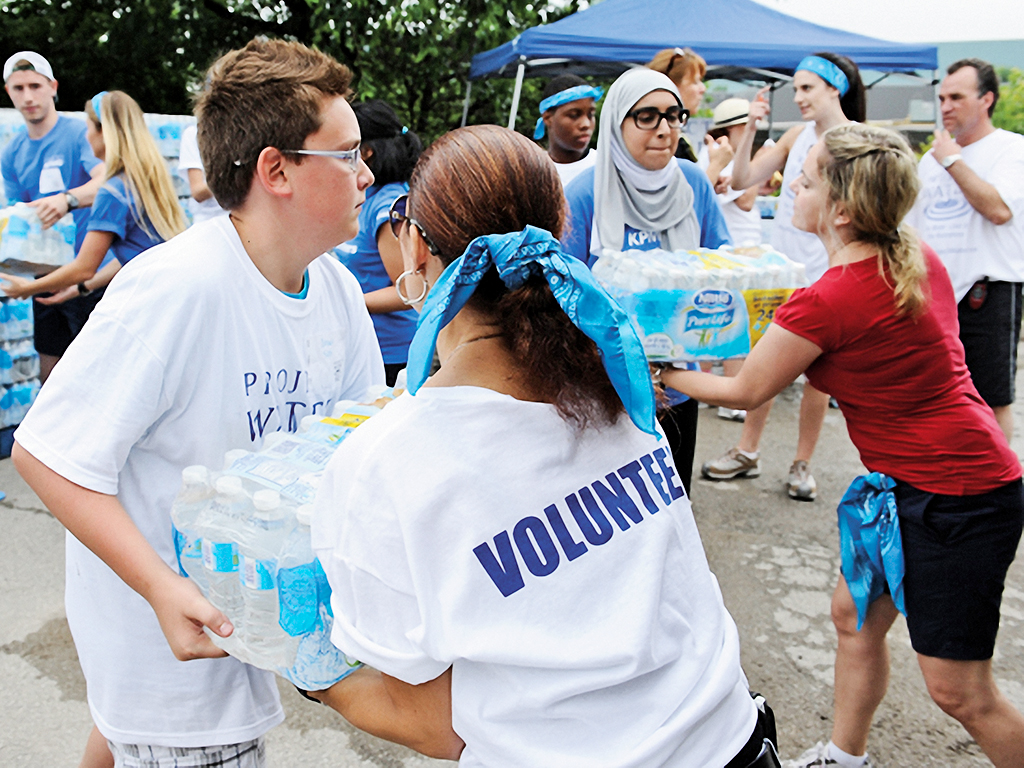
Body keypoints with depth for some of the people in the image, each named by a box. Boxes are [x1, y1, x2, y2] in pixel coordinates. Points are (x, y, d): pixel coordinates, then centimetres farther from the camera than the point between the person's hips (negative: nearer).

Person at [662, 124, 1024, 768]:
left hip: (958, 497, -9)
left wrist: (662, 373, 4)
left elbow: (746, 392, -11)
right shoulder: (916, 257, -2)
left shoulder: (827, 301, -26)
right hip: (914, 479, 9)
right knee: (856, 614, 20)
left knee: (959, 691, 4)